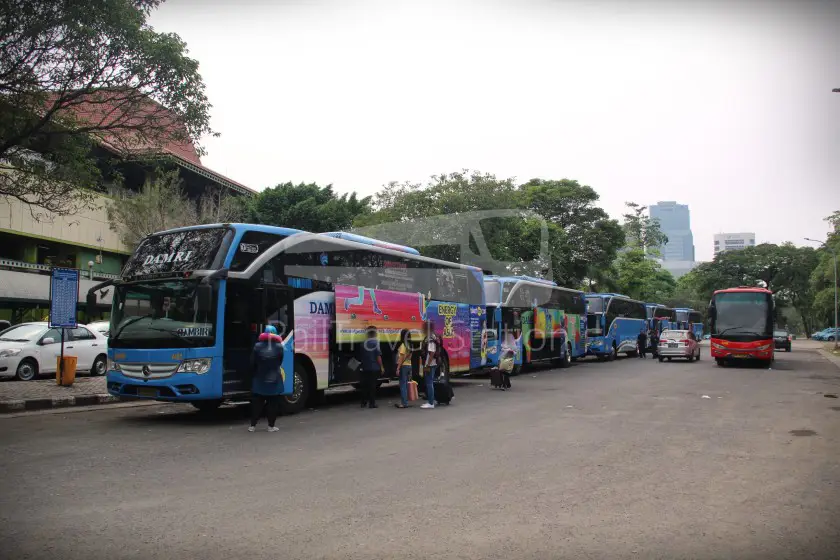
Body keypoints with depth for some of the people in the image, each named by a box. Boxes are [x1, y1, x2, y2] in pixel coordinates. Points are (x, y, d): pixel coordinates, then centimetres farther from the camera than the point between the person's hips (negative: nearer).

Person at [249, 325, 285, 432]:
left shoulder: (257, 346, -5)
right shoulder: (279, 347, -5)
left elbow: (252, 363, 0)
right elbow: (280, 362, 3)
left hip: (259, 379, 1)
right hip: (274, 380, -1)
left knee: (256, 403, 9)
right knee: (273, 403, 6)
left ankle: (253, 425, 11)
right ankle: (271, 426, 8)